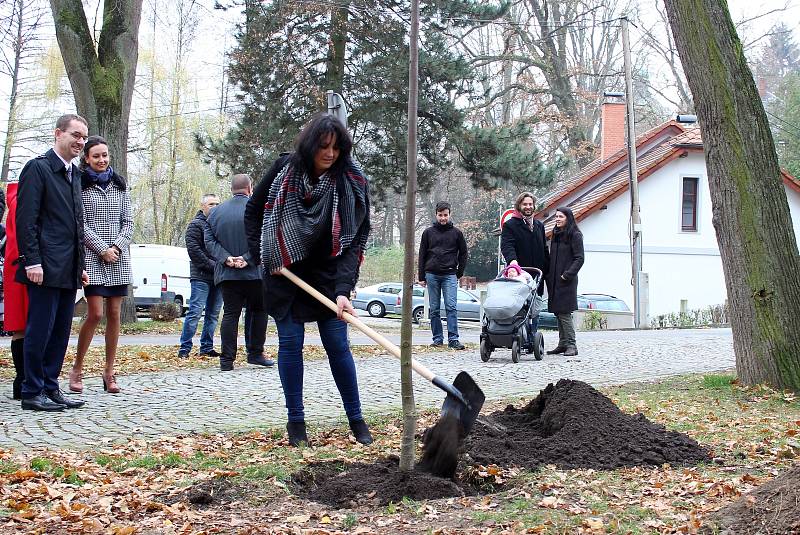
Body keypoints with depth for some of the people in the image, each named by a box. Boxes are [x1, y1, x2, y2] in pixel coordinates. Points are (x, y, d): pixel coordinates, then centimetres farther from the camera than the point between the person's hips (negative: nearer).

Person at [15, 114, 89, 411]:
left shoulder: (74, 174, 19)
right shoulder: (38, 168, -6)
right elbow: (26, 220, -12)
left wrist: (80, 265, 18)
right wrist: (32, 261, -17)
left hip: (69, 271, 8)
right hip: (46, 268, -8)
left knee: (60, 332, 9)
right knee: (40, 330, -4)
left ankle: (50, 388, 16)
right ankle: (32, 394, 2)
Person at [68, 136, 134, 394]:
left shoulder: (119, 185, 13)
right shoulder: (80, 185, 0)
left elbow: (128, 221, 11)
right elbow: (80, 225, -5)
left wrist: (118, 246, -5)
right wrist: (102, 249, -12)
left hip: (119, 258, 4)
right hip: (92, 257, -4)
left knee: (114, 314, 3)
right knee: (95, 313, -10)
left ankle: (109, 372, 9)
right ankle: (77, 369, 4)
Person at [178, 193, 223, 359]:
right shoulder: (196, 225, -2)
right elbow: (193, 250, -11)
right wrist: (213, 265, -15)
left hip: (218, 277, 7)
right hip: (201, 277, -7)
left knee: (213, 314, 8)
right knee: (195, 312, -10)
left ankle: (207, 348, 15)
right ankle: (184, 348, -7)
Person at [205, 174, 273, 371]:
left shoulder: (216, 212, 9)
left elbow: (209, 240, 1)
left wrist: (226, 258, -8)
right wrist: (248, 259, -14)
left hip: (227, 273, 3)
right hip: (254, 273, -3)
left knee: (230, 314, 4)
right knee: (258, 311, 13)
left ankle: (227, 360, -1)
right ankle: (255, 353, 12)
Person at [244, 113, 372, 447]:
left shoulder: (353, 182, -14)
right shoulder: (284, 169, -10)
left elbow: (356, 239, -18)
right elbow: (253, 211, 4)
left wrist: (343, 290, -28)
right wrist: (263, 256, -6)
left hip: (327, 275, -1)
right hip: (284, 273, 1)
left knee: (338, 345, -2)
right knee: (290, 344, 0)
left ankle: (356, 418, 11)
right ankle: (295, 420, 9)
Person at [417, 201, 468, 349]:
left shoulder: (456, 233, 7)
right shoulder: (428, 232, 8)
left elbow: (463, 253, 14)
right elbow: (422, 255, 10)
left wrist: (459, 273, 6)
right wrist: (421, 277, 5)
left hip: (450, 275, -1)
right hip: (432, 274, 1)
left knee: (451, 307, -11)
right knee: (434, 309, 4)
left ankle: (453, 339, -11)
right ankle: (437, 339, 10)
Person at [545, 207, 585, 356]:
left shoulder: (575, 235, -6)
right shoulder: (556, 234, 16)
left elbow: (579, 259, -10)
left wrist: (567, 274, -17)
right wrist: (548, 275, 11)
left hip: (566, 281, -7)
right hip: (554, 280, 7)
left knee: (564, 313, -10)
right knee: (558, 312, 8)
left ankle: (571, 345, -6)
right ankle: (563, 344, 13)